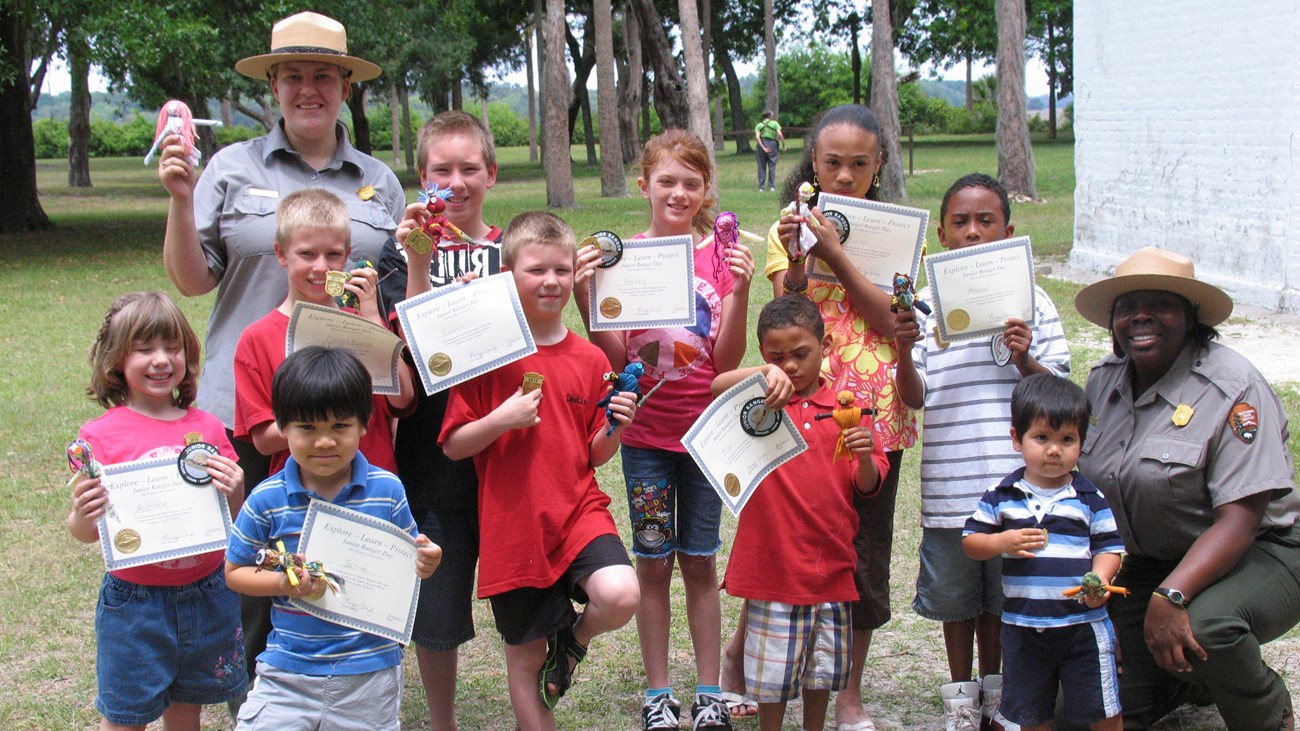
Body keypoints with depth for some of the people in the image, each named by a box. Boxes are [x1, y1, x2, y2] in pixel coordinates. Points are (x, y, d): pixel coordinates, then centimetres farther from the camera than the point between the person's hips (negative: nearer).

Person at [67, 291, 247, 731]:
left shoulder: (207, 428, 2)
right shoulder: (102, 435, -8)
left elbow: (236, 520, 8)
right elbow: (87, 533, -7)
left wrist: (234, 491, -13)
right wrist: (81, 517, -29)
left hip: (206, 596, 3)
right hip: (135, 600, -3)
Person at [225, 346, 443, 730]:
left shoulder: (387, 490, -4)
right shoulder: (267, 499, -6)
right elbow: (234, 571, 1)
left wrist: (421, 563, -16)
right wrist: (285, 584, -17)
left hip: (371, 669, 1)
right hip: (288, 667, 0)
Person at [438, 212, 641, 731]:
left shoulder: (589, 358, 4)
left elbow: (596, 455, 10)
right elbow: (452, 446, -4)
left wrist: (615, 429, -10)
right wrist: (501, 420, -19)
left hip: (579, 511, 1)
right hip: (512, 527, -1)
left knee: (620, 596, -27)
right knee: (524, 659, 9)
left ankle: (572, 639, 8)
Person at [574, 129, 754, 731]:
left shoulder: (720, 257, -1)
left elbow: (727, 360, -7)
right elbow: (615, 357, -6)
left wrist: (739, 292, -19)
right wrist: (587, 296, -18)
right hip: (646, 432, 0)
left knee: (700, 562, 8)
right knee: (653, 563, 7)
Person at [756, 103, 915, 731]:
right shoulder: (790, 231, 2)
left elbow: (892, 321, -11)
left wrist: (835, 254, -18)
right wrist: (794, 260, -22)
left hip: (874, 416, 1)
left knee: (866, 557, 8)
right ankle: (740, 649, 32)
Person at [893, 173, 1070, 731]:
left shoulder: (1030, 301, 2)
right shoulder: (925, 306, 2)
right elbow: (914, 398, -1)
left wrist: (1026, 360, -17)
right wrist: (903, 349, -19)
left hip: (1015, 480, 0)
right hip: (949, 485, 0)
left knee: (1006, 591, 12)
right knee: (955, 595, 13)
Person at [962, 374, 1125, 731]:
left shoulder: (1090, 498, -2)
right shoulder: (1002, 496, 0)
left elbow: (1109, 546, -1)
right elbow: (970, 540, 3)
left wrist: (1099, 579, -20)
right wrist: (1001, 542, -16)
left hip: (1083, 624, -1)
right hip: (1022, 628, 1)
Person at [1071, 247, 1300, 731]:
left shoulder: (1233, 391, -19)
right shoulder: (1105, 379, 1)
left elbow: (1239, 520, -27)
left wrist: (1171, 595, -38)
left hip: (1259, 556, -6)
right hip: (1151, 564, 6)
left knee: (1206, 622, -39)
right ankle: (1198, 677, 30)